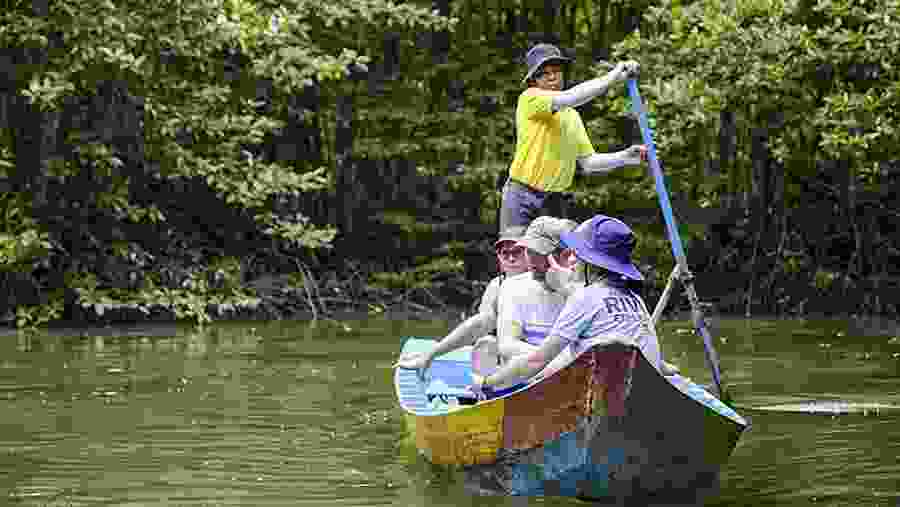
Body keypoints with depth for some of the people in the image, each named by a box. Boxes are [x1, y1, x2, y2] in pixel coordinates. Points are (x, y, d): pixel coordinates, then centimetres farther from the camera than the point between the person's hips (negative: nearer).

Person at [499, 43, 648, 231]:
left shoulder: (573, 117, 15)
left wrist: (624, 158, 2)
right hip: (522, 196, -5)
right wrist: (613, 77, -23)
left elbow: (588, 162, 16)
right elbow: (570, 97, -22)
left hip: (556, 202, 5)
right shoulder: (529, 99, -5)